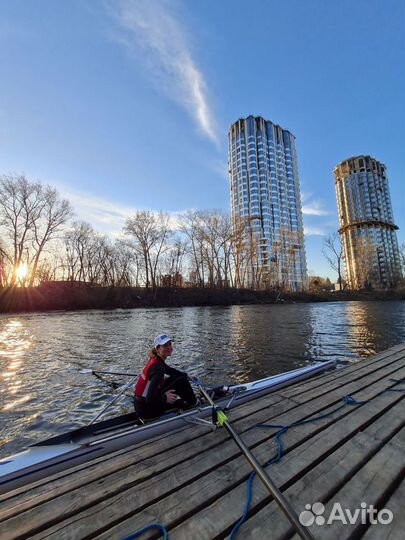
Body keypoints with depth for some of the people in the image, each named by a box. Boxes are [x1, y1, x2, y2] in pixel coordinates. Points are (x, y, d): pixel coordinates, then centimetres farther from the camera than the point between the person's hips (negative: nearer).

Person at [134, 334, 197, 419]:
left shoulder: (155, 360, 0)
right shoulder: (157, 366, -27)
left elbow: (169, 370, 18)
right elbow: (150, 398, -31)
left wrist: (186, 376, 12)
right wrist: (165, 398, -15)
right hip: (146, 410, -9)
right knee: (181, 381, -11)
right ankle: (192, 403, 13)